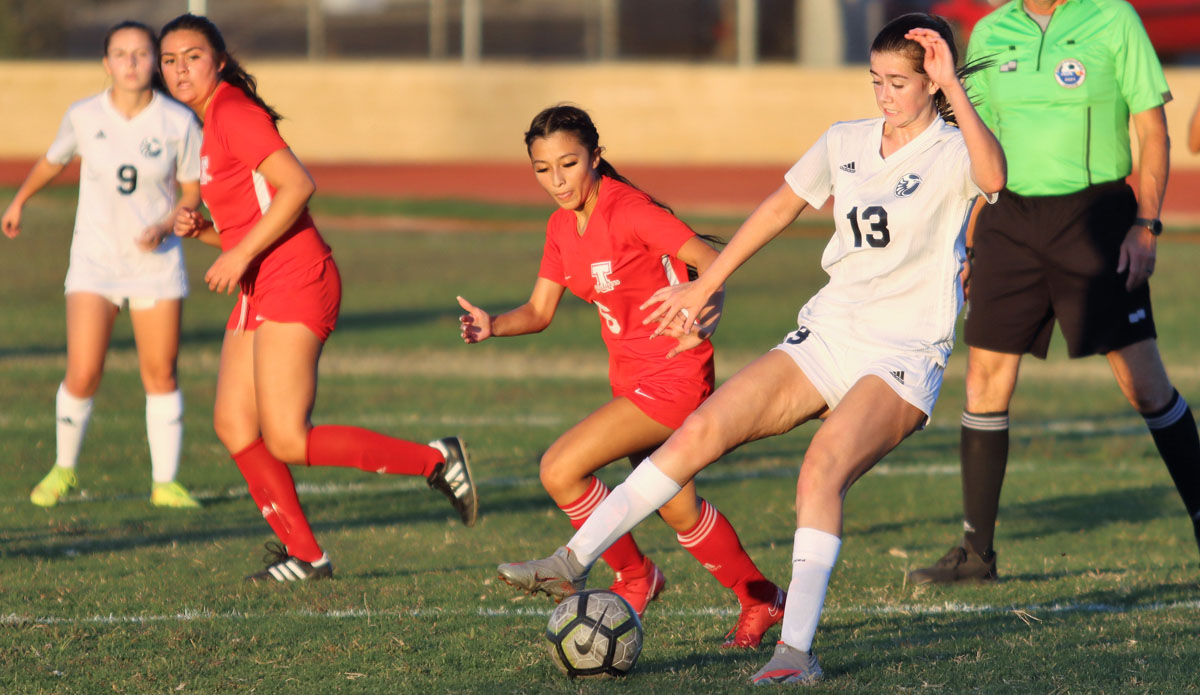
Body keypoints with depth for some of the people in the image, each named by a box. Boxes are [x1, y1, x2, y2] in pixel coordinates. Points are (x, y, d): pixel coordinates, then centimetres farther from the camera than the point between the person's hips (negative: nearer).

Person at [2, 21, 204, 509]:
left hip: (156, 263, 0)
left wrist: (165, 226, -19)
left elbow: (192, 192, 1)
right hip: (95, 262, 0)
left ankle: (165, 483, 12)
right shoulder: (83, 117, -6)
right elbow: (53, 160, 15)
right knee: (82, 375, -8)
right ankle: (64, 469, 14)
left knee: (161, 374, 1)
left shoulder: (179, 122, -8)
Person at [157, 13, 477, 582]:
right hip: (262, 293, 10)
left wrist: (240, 254, -20)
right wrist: (201, 229, 7)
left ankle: (436, 461, -6)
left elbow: (297, 186, -21)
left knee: (286, 441, -15)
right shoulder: (213, 124, 19)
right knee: (232, 423, 0)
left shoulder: (233, 113, -10)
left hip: (294, 284, -10)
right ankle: (304, 555, 4)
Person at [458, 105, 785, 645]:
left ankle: (634, 578, 4)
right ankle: (761, 602, 36)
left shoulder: (629, 212, -19)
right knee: (678, 510, 18)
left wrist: (704, 318, -43)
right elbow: (540, 311, 8)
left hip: (674, 377, -9)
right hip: (631, 377, 9)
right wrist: (493, 326, -13)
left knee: (560, 470, -16)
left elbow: (712, 262, -24)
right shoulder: (562, 226, 5)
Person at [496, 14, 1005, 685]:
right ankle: (573, 563, -2)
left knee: (822, 468, -30)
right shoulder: (847, 143, 10)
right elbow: (780, 207, 23)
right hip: (826, 338, 6)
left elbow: (993, 177, -32)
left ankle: (797, 650, -30)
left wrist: (953, 87, -34)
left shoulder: (950, 153, -7)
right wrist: (704, 286, 27)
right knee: (702, 429, -8)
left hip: (903, 358, -6)